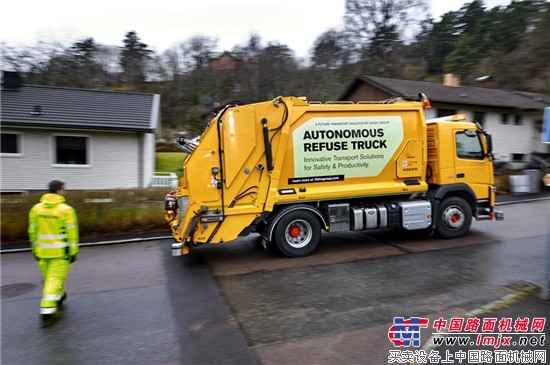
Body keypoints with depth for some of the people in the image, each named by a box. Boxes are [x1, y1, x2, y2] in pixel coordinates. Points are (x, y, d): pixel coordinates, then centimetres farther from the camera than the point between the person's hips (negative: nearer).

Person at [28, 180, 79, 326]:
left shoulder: (36, 208, 0)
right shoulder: (66, 210, -14)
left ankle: (58, 298, 40)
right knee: (55, 280, 1)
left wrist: (35, 250, 15)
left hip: (42, 252, 5)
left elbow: (32, 231, 5)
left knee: (49, 278, 21)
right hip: (60, 252, -5)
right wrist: (74, 252, -5)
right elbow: (72, 232, -13)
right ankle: (47, 311, -2)